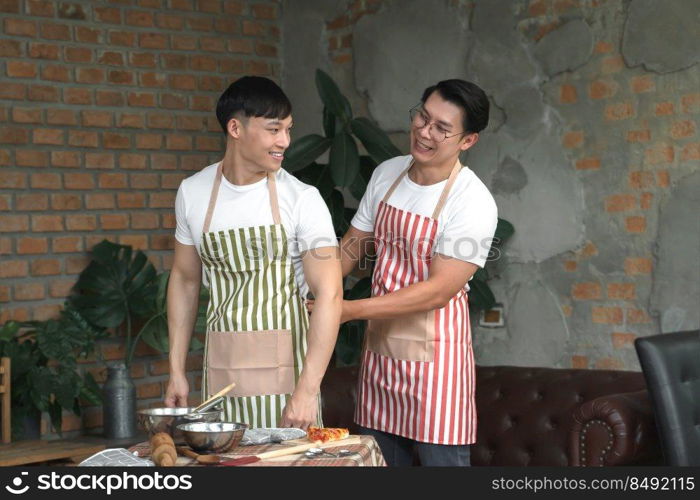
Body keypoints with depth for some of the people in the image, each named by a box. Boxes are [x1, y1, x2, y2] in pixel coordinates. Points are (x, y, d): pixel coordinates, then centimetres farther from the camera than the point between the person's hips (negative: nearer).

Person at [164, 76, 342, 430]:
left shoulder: (302, 199, -9)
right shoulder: (193, 193, 3)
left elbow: (329, 294, -14)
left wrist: (307, 390, -21)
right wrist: (176, 370, 10)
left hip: (285, 367, -2)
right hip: (220, 370, 3)